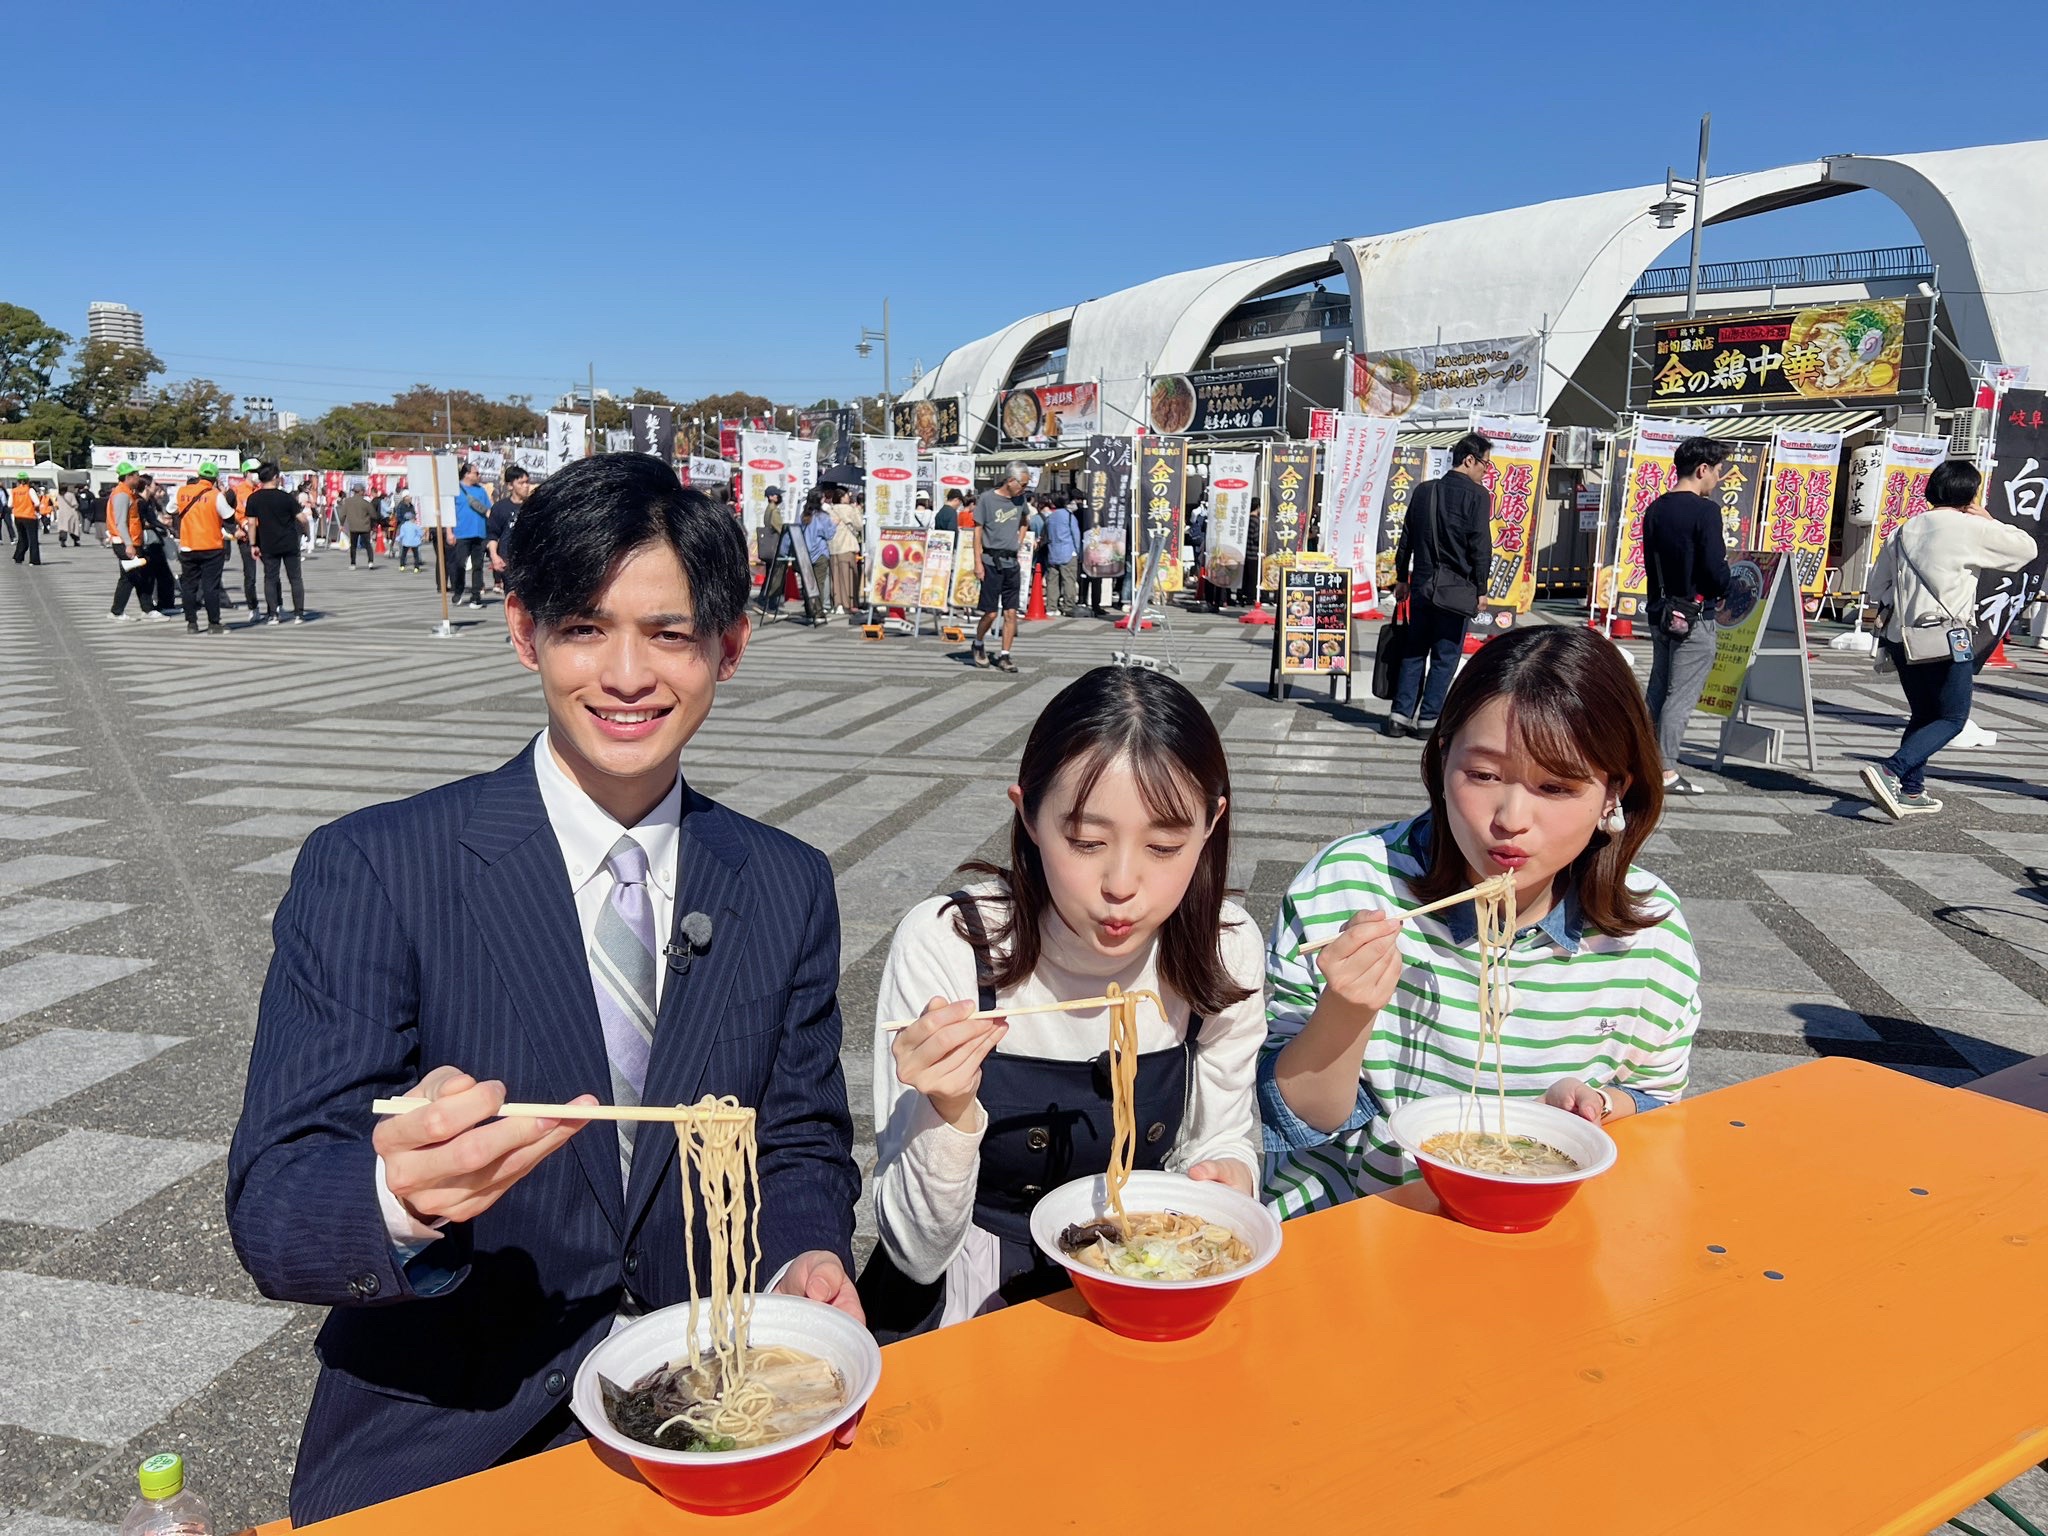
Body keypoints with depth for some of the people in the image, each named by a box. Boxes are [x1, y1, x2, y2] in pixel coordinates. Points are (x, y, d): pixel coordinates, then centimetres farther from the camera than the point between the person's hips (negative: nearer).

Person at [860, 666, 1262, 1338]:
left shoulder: (1226, 949, -9)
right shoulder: (944, 946, -19)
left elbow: (1223, 1137, 8)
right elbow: (917, 1255, -15)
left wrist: (1228, 1174, -14)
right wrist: (951, 1112, -33)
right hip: (970, 1311, -2)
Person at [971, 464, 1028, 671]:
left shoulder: (1020, 499, 10)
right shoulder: (987, 498, -5)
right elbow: (978, 530, -4)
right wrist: (978, 562, -9)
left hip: (1012, 563, 5)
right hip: (992, 562, -5)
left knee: (1011, 613, 0)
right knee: (991, 613, -2)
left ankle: (1004, 656, 7)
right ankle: (978, 644, 24)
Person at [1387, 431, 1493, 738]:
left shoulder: (1424, 490, 9)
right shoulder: (1477, 496, -8)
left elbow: (1406, 539, 13)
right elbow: (1481, 548, -10)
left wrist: (1402, 578, 20)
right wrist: (1480, 589, -2)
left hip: (1421, 585, 5)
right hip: (1455, 589, -5)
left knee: (1414, 650, 12)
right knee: (1445, 656, 3)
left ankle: (1400, 714, 7)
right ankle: (1428, 719, 4)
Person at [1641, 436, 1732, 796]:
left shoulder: (1655, 509, 9)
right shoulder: (1705, 510, -14)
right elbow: (1715, 568, -18)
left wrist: (1661, 601, 15)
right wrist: (1727, 591, 1)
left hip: (1661, 611, 7)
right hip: (1695, 616, -7)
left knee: (1657, 690, 14)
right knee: (1681, 695, -4)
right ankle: (1667, 771, -3)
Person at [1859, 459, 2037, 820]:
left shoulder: (1907, 529, 10)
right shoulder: (1972, 528, -8)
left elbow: (1875, 589, 12)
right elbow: (2027, 548, 4)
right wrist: (1989, 521, 13)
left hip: (1902, 639, 6)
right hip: (1946, 641, -6)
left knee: (1923, 715, 18)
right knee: (1952, 718, 2)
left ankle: (1911, 792, 18)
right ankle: (1890, 771, -16)